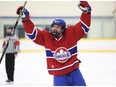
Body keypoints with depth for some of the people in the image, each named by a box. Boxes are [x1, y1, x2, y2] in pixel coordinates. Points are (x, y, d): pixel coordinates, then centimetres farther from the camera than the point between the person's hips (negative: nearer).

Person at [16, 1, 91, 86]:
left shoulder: (71, 33, -6)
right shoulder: (46, 37, -3)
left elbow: (84, 26, -8)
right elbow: (32, 32, -6)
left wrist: (86, 11, -22)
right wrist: (25, 18, -16)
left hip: (74, 72, 0)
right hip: (59, 76, 0)